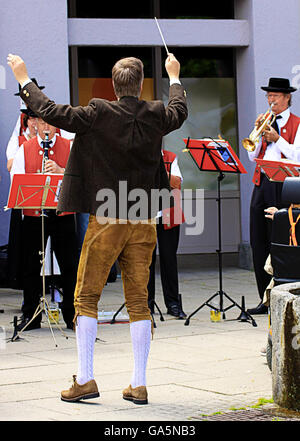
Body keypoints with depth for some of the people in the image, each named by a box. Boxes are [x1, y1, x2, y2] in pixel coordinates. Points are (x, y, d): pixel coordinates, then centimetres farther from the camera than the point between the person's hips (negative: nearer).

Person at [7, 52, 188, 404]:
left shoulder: (99, 114, -12)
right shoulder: (155, 115, 0)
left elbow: (51, 112, -8)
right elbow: (179, 111, 23)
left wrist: (24, 80, 6)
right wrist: (174, 77, 41)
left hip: (105, 220, -3)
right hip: (143, 223, 4)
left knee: (86, 298, 5)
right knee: (138, 301, 6)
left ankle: (85, 379, 1)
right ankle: (139, 384, 6)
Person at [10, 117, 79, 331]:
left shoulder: (69, 147, 6)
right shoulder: (25, 149, 8)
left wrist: (60, 171, -20)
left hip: (63, 214, -1)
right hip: (33, 215, 1)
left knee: (69, 265, 2)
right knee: (31, 266, 4)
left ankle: (72, 314, 12)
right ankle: (30, 315, 13)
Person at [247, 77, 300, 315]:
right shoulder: (265, 121, 18)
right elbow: (252, 155, 12)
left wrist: (277, 139, -14)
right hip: (262, 182, 6)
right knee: (258, 242, 3)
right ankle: (265, 299, 9)